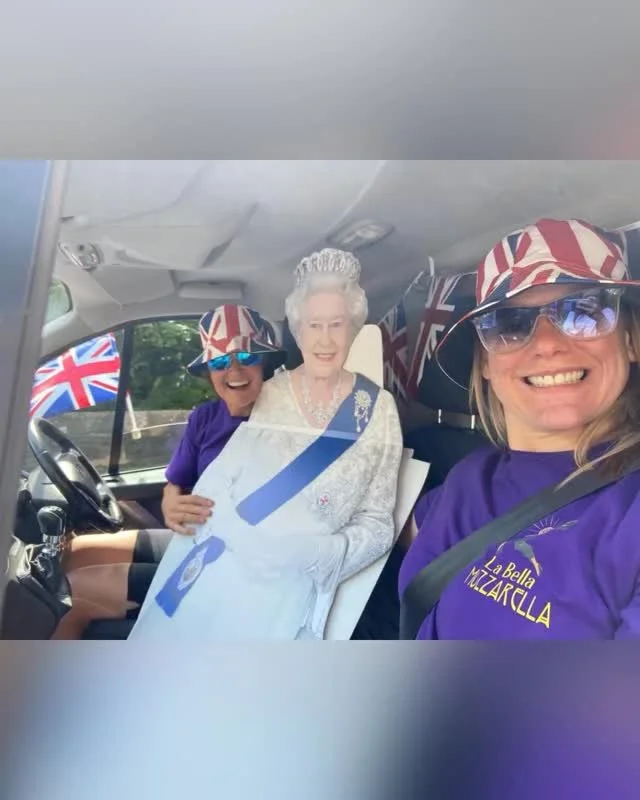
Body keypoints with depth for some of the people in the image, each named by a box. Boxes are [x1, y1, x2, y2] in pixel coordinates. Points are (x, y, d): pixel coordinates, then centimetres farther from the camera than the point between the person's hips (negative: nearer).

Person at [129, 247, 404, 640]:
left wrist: (313, 553, -19)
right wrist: (244, 539, -20)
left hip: (287, 590, -1)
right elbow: (214, 483, -3)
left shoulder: (378, 409, -4)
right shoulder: (265, 396, 0)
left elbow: (377, 523, -3)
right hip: (211, 573, 2)